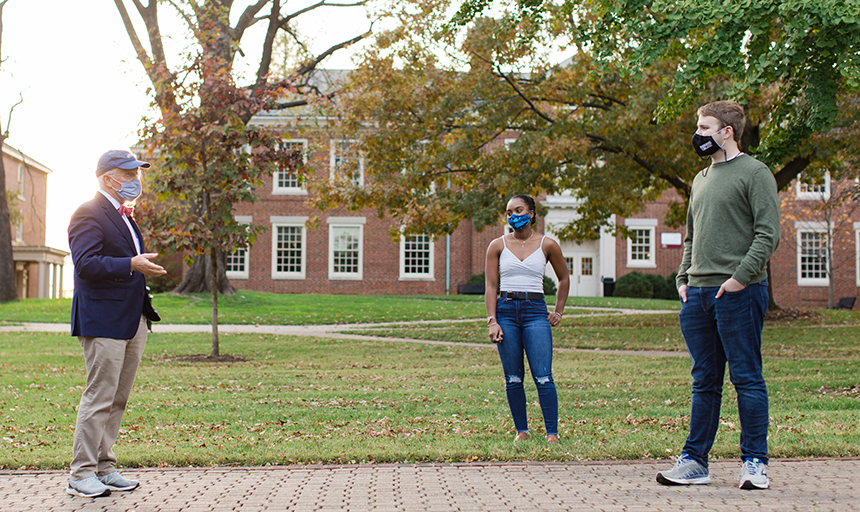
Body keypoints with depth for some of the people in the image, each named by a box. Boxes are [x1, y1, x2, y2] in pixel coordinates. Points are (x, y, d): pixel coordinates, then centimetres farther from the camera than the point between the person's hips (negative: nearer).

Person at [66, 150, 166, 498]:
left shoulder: (123, 216, 21)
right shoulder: (89, 214, -9)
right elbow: (86, 263, -21)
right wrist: (131, 264, -27)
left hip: (132, 322, 9)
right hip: (103, 322, -9)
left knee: (118, 400, 12)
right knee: (99, 398, -7)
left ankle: (104, 467, 20)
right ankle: (81, 475, 1)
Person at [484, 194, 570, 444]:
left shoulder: (547, 245, 3)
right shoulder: (498, 245, 5)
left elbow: (564, 278, 18)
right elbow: (491, 286, 4)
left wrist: (558, 312, 13)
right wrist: (492, 321, -5)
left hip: (536, 311, -1)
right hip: (506, 310, 1)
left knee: (543, 376, -8)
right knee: (513, 378, 4)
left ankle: (552, 432, -3)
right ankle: (521, 430, 14)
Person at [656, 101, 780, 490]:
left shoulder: (755, 173, -3)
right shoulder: (701, 179, 20)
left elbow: (768, 233, -11)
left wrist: (741, 276, -18)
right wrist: (683, 277, 11)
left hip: (739, 293, -7)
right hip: (698, 293, 7)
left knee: (746, 378, -2)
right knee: (704, 381, 10)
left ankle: (754, 462, 6)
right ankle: (694, 461, 14)